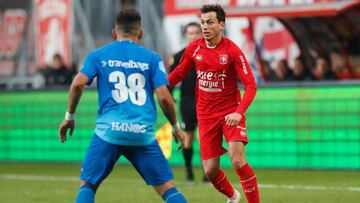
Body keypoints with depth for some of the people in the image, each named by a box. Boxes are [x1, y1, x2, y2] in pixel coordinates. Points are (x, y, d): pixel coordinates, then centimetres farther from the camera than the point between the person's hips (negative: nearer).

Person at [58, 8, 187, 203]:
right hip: (143, 134, 0)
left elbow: (78, 84, -5)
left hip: (109, 131, 0)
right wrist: (175, 127, 14)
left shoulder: (98, 55, 9)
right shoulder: (151, 58, 8)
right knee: (166, 187, 7)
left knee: (87, 185, 10)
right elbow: (164, 97, 0)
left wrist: (69, 116, 8)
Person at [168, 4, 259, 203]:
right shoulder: (194, 48, -1)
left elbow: (250, 85, -16)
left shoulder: (232, 50, -13)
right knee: (210, 170, 1)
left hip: (230, 112, -4)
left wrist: (239, 112, -30)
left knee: (238, 161, -21)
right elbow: (179, 74, 14)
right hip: (206, 115, 4)